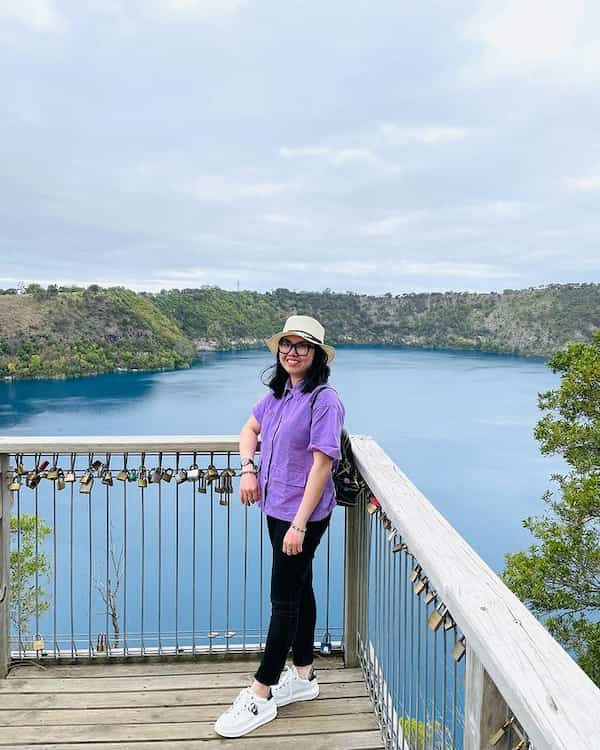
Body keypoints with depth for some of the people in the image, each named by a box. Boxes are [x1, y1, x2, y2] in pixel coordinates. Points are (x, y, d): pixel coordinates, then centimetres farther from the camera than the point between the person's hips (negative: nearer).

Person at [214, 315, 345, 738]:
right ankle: (304, 677, 35)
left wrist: (299, 525, -21)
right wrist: (248, 469, 2)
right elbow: (251, 428, 20)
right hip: (277, 509, 8)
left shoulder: (324, 401, -18)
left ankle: (261, 696, 15)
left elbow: (322, 465, -21)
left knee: (284, 600, 2)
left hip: (304, 515, -8)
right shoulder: (278, 393, 5)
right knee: (298, 591, 19)